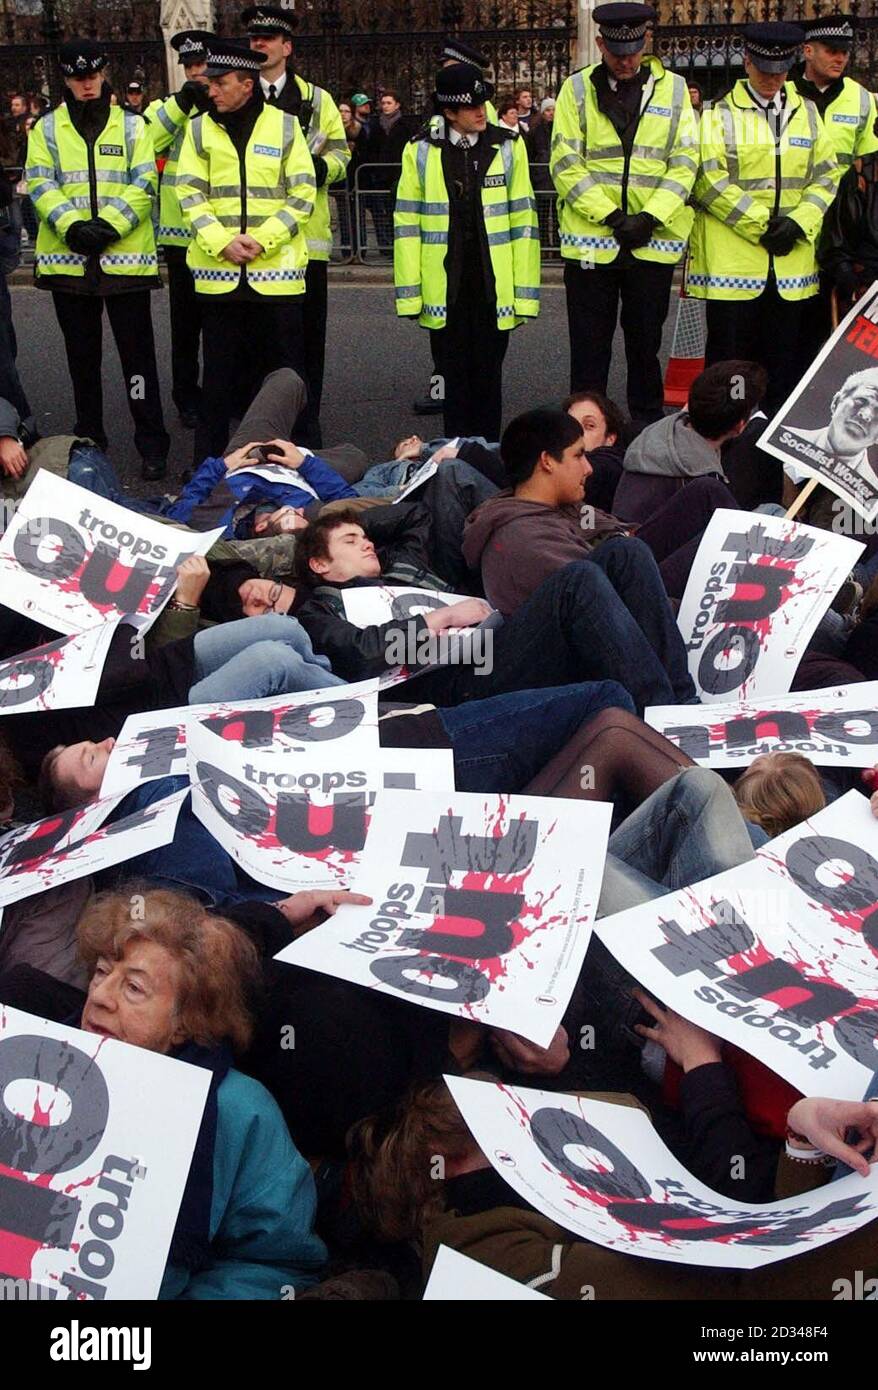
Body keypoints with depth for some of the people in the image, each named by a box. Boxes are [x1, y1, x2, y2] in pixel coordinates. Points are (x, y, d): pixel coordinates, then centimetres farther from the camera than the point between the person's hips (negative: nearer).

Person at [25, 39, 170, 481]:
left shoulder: (131, 126, 7)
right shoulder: (47, 129, 9)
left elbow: (143, 183, -3)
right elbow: (41, 184, -1)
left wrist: (109, 226, -17)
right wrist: (73, 226, -17)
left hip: (125, 258, -2)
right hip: (68, 258, 2)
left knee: (137, 353, -2)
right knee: (82, 356, 11)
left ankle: (152, 444, 4)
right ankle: (88, 440, 23)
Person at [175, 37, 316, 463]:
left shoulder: (284, 125, 2)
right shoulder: (200, 129, 7)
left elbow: (302, 196, -2)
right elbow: (190, 195, 2)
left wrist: (262, 239, -13)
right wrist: (222, 242, -13)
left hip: (276, 269, -1)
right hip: (217, 271, 2)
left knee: (284, 371, 4)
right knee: (220, 374, 7)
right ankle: (209, 464, 15)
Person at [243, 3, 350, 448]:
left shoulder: (316, 99, 11)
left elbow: (340, 153, 10)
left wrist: (322, 167, -13)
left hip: (304, 233, 0)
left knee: (307, 333, 3)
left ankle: (306, 425, 12)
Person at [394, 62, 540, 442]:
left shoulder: (508, 147, 3)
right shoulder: (421, 152, 1)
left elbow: (523, 221, 2)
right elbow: (407, 223, 2)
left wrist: (525, 291, -3)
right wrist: (409, 293, -3)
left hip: (494, 285, 0)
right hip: (445, 286, 0)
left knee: (488, 374, 6)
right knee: (455, 377, 7)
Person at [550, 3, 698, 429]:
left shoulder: (673, 88, 6)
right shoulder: (578, 89, 3)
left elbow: (684, 162, 2)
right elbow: (566, 165, -4)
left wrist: (648, 218, -11)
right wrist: (612, 217, -13)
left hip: (654, 241, 1)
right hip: (590, 240, -1)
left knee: (646, 344, 10)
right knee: (589, 346, 4)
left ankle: (647, 427, 21)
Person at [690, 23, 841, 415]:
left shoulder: (807, 113, 13)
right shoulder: (719, 115, 1)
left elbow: (826, 176, 9)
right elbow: (709, 180, -9)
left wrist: (798, 224, -7)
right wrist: (760, 225, -14)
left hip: (792, 261, 3)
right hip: (733, 261, -3)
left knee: (785, 359, 7)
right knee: (728, 357, 1)